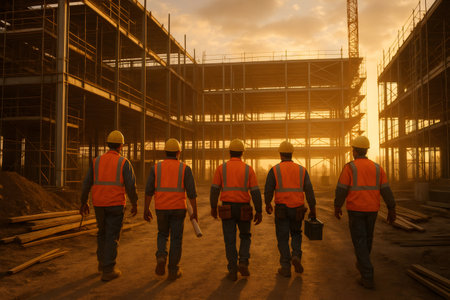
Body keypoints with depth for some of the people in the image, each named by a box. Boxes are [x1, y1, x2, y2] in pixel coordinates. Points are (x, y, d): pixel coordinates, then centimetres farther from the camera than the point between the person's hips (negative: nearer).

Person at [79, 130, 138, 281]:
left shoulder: (97, 161, 4)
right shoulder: (124, 162, -7)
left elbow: (87, 183, 4)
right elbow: (131, 185, -11)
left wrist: (84, 202, 15)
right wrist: (135, 204, 1)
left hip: (99, 204, 4)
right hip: (116, 205, -4)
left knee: (102, 232, 24)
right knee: (112, 236, 2)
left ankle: (102, 261, 33)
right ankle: (108, 270, 2)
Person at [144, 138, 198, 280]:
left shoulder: (156, 168, 0)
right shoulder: (185, 168, -4)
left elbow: (149, 190, -3)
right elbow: (191, 192, -8)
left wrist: (146, 210, 4)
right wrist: (195, 212, -2)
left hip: (161, 209, 2)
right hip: (178, 209, -1)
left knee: (162, 235, 21)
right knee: (176, 239, 9)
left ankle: (161, 258, -4)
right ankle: (173, 271, 10)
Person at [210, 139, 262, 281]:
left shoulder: (221, 168, -3)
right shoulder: (248, 169, -3)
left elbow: (214, 189, -4)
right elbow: (255, 192, -8)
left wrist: (213, 208, 8)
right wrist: (259, 212, -3)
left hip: (227, 209, 0)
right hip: (243, 209, 0)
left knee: (230, 241, 7)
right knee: (245, 237, 19)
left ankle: (233, 271, 5)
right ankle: (243, 263, 2)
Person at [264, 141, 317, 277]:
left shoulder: (274, 170, -5)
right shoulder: (301, 170, 3)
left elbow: (268, 191, -6)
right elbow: (309, 191, -1)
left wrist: (267, 204, 11)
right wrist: (313, 210, 3)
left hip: (281, 209, -2)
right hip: (297, 209, 2)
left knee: (283, 238, 7)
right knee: (296, 234, 22)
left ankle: (286, 268, 6)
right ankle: (296, 256, 0)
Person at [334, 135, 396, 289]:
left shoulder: (349, 167, -9)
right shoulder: (376, 168, 3)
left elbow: (341, 189, -10)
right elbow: (386, 190, 1)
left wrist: (337, 207, 2)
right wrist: (392, 210, 5)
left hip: (355, 210, -5)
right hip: (372, 210, 5)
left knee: (360, 242, -2)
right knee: (367, 238, 23)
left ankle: (368, 277, -8)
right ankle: (361, 264, 43)